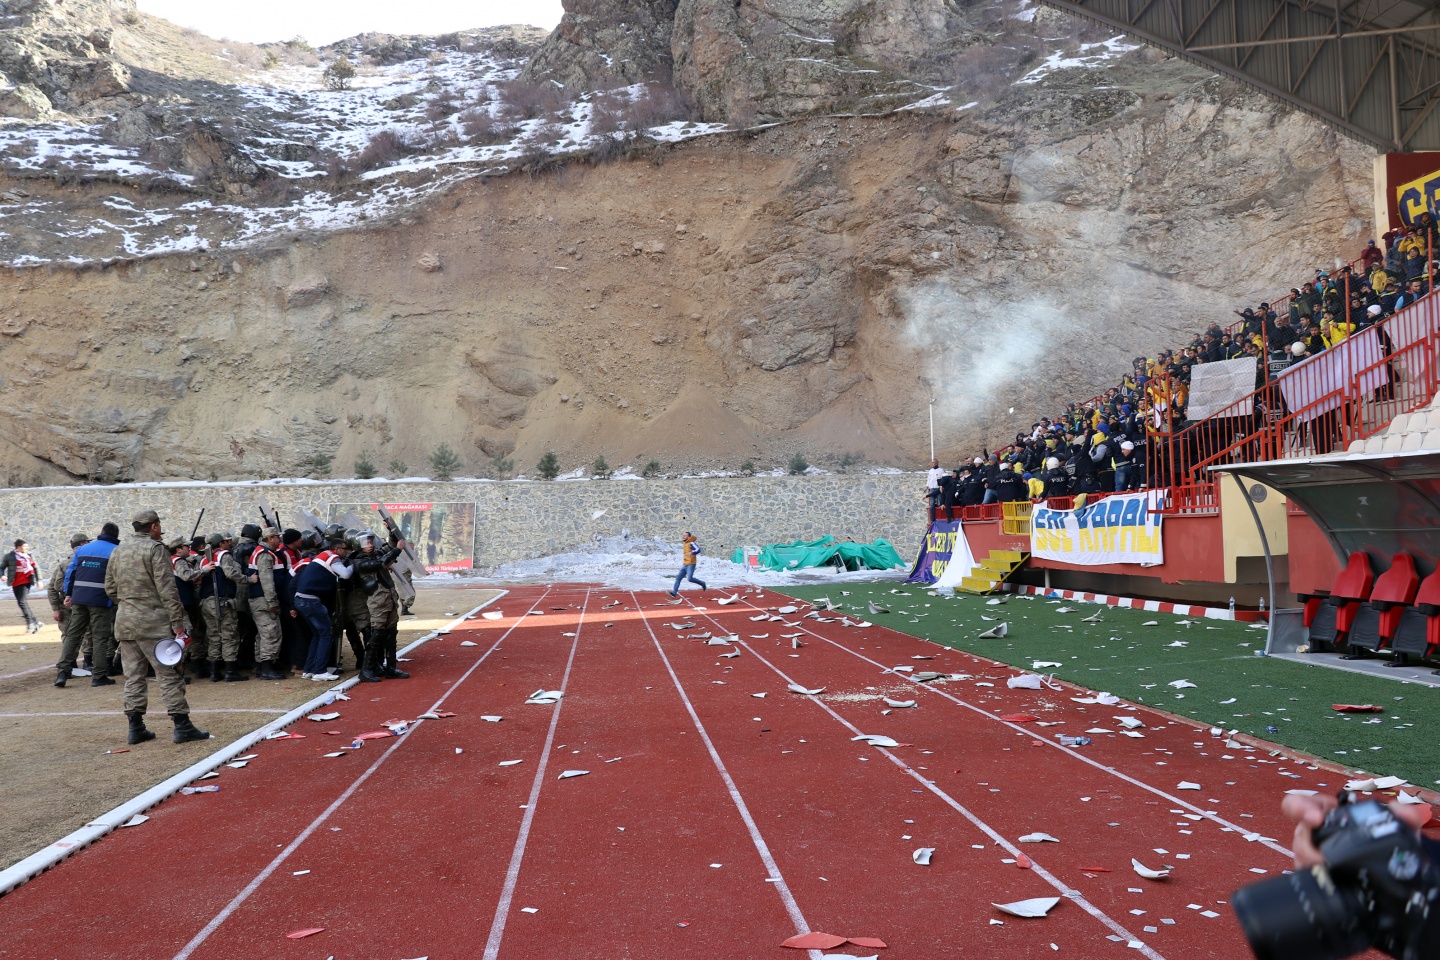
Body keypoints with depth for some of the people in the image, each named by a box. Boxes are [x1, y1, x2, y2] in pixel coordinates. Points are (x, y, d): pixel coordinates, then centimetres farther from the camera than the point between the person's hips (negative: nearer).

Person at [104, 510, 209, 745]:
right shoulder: (155, 549, -9)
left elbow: (110, 588, 17)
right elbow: (167, 590, -15)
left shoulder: (118, 551, 13)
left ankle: (136, 728, 12)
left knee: (133, 675, 10)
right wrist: (177, 622, -15)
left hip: (124, 620, 7)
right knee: (169, 673, -4)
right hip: (153, 621, -7)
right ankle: (182, 726, -5)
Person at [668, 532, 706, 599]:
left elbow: (698, 550, -27)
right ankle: (674, 593, -7)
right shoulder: (685, 544, 15)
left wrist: (691, 553, -38)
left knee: (690, 578, -19)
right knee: (678, 578, -2)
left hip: (690, 565, -9)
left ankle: (702, 583, 6)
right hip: (684, 565, 9)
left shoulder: (691, 543, -12)